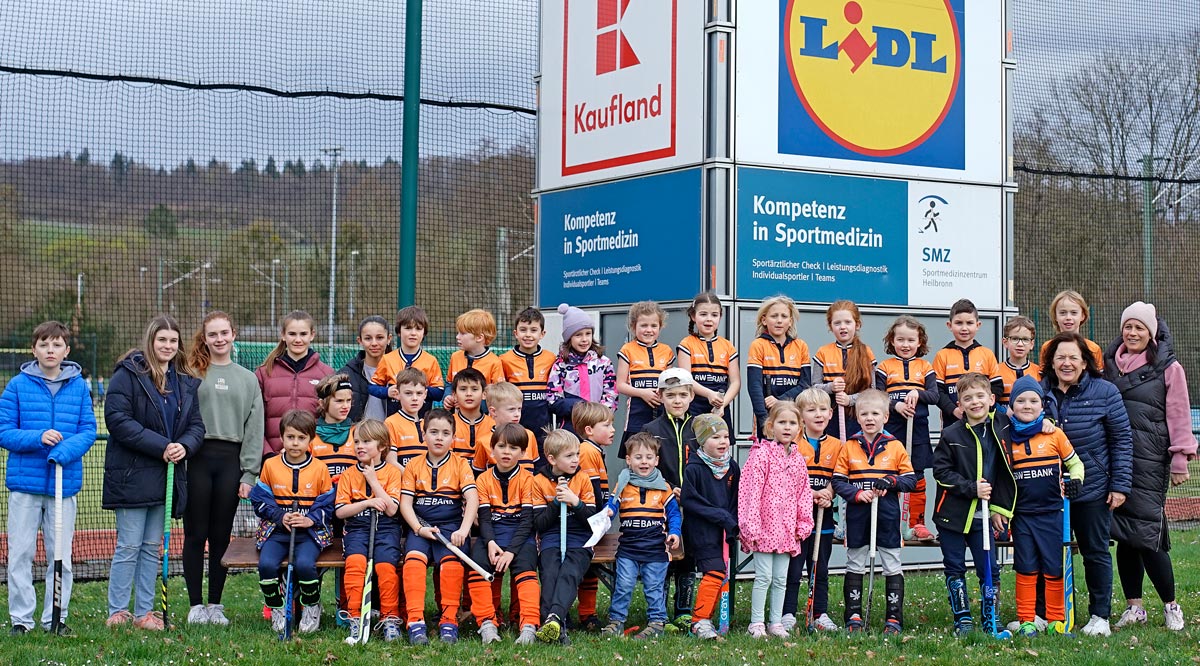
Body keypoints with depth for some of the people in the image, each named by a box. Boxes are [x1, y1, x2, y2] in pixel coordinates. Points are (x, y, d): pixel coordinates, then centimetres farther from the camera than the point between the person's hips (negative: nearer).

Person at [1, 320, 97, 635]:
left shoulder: (79, 387, 4)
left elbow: (88, 431, 0)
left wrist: (63, 452, -18)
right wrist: (38, 438, -18)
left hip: (65, 481, 1)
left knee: (61, 555, 7)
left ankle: (56, 617, 17)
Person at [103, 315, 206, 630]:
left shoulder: (185, 382, 13)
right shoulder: (128, 374, -7)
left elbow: (196, 424, 13)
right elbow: (118, 419, -16)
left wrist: (185, 446, -11)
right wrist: (161, 447, -19)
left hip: (166, 476, 6)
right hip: (132, 474, -6)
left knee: (152, 548, 11)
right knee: (129, 546, -4)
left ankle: (144, 612, 17)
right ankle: (117, 614, 4)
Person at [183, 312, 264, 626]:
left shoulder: (247, 379, 13)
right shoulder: (192, 373, 6)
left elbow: (254, 429, 9)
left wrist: (249, 474, 1)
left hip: (230, 461, 2)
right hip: (197, 458, -2)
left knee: (221, 535, 5)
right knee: (196, 534, 1)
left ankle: (216, 604, 14)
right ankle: (196, 605, 9)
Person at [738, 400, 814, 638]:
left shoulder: (798, 459, 11)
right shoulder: (761, 455, -8)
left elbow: (804, 493, 16)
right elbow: (751, 491, -12)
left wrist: (804, 524, 9)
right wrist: (751, 525, -16)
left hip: (787, 528, 6)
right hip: (765, 527, -6)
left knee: (781, 579, 10)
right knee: (764, 577, -4)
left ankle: (776, 622, 18)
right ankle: (756, 623, 5)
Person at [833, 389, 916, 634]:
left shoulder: (895, 446, 2)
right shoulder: (849, 447, 3)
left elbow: (911, 480, 3)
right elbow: (838, 481, 1)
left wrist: (891, 481, -15)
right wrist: (857, 494, -15)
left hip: (887, 514, -1)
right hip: (857, 515, 1)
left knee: (892, 565, 3)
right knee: (855, 566, 7)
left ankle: (894, 617, 8)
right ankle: (854, 616, 14)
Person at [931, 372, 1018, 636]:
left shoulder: (1003, 427, -1)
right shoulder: (951, 435, -7)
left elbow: (1006, 471, 7)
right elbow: (941, 471, -7)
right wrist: (971, 488, -16)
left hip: (983, 515, 1)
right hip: (953, 513, -1)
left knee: (990, 569, 1)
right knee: (955, 569, 6)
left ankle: (991, 619, 13)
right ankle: (963, 619, 16)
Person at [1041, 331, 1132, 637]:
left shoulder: (1105, 392, -6)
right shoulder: (1040, 392, 1)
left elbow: (1122, 439, -5)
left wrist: (1120, 485, -9)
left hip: (1093, 490, -2)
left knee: (1096, 553, 6)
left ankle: (1100, 616, 16)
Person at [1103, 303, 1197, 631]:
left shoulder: (1168, 367, 1)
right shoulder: (1108, 364, 13)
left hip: (1150, 462, -4)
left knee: (1147, 533, -9)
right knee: (1123, 534, 5)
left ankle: (1171, 606, 5)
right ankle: (1134, 606, 13)